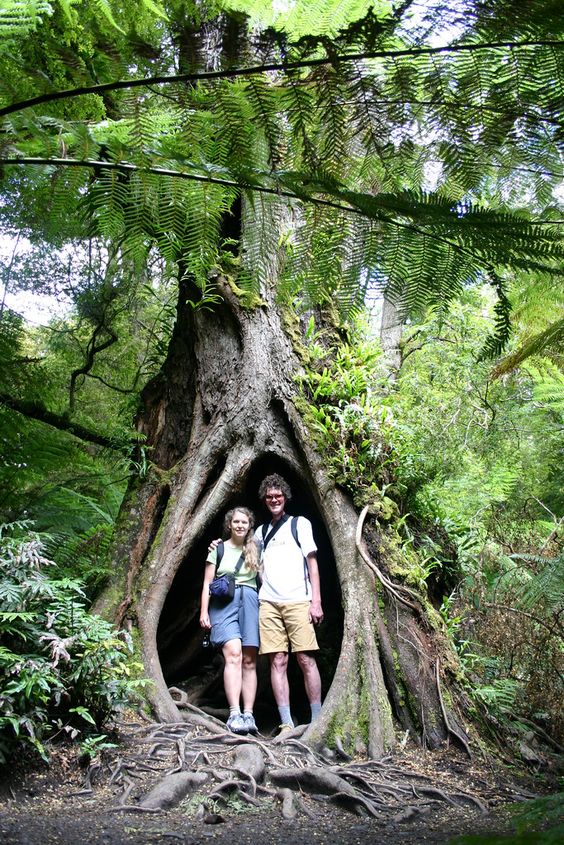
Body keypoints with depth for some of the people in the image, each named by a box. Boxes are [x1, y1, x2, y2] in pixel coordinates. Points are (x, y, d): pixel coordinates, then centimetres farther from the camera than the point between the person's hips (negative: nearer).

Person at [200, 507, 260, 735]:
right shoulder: (218, 549, 11)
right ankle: (234, 714, -23)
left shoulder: (255, 550, 17)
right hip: (224, 603, -2)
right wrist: (204, 611, 0)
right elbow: (207, 583, 9)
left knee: (249, 661, -3)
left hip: (250, 602, 3)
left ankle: (248, 715, -3)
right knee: (233, 654, -19)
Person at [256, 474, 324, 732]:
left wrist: (316, 601, -5)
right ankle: (287, 724, -2)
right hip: (268, 603, 3)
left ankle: (317, 721, 0)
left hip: (298, 601, -3)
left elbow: (312, 562, 5)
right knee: (277, 661, -3)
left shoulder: (300, 524, 10)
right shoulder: (261, 531, 20)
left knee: (306, 659, -6)